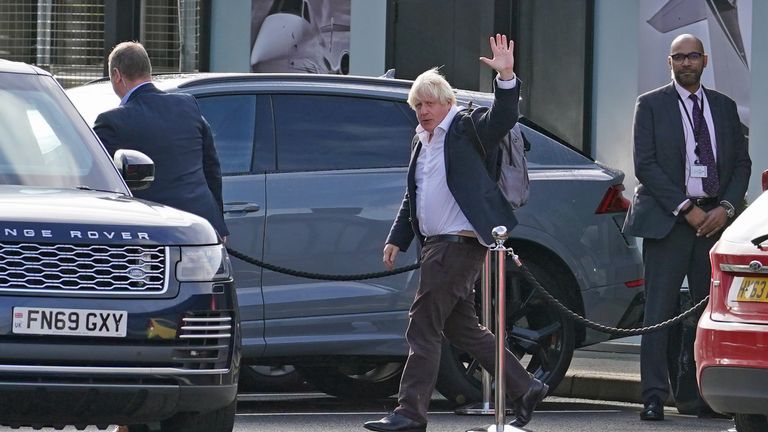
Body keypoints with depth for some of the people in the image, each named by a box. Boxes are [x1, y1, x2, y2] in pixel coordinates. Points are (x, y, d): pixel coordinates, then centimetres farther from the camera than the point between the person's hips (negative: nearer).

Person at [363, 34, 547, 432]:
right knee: (461, 328, 14)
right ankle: (525, 389, 22)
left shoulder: (468, 129, -5)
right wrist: (397, 238, 22)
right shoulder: (422, 140, 19)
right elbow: (412, 197, 27)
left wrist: (506, 78, -39)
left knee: (423, 328, -10)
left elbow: (502, 118, -24)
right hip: (437, 245, 10)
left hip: (460, 244, -10)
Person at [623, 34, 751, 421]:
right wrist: (686, 210, -11)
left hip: (715, 219, 3)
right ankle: (654, 398, -8)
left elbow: (741, 163, 13)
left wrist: (725, 208, -4)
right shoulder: (651, 105, 3)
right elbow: (645, 164, -4)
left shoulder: (724, 107, 15)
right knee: (659, 312, -7)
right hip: (668, 219, -3)